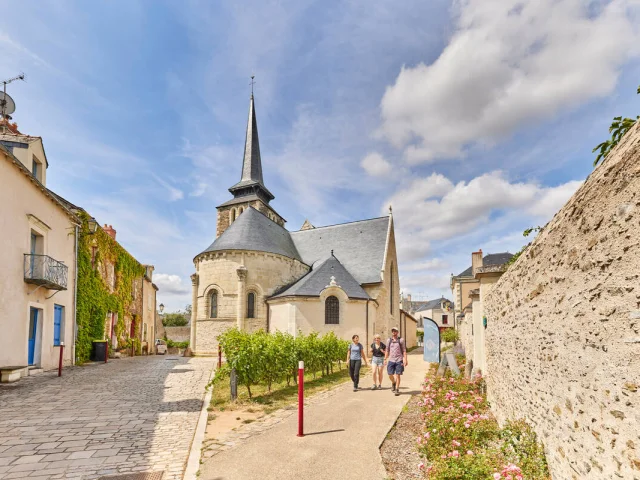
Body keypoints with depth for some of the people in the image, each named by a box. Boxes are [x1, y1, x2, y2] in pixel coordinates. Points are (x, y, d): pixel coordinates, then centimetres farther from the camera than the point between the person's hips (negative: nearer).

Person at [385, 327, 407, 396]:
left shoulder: (401, 340, 1)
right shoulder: (389, 340, 8)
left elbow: (404, 351, 1)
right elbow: (387, 351, 13)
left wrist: (405, 360, -6)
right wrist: (385, 359, 9)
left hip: (399, 360, -2)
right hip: (391, 360, 2)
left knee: (398, 375, -1)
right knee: (390, 374, 1)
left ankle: (397, 389, 9)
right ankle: (393, 383, 32)